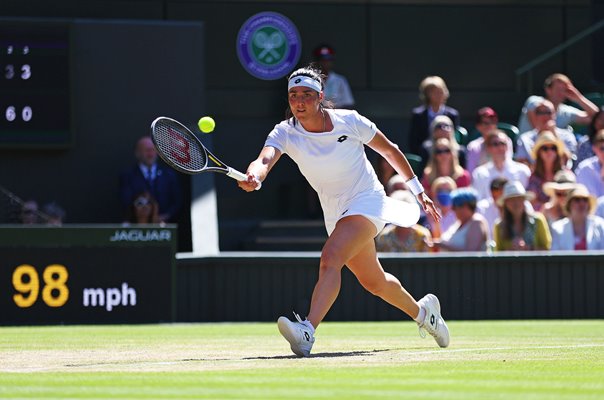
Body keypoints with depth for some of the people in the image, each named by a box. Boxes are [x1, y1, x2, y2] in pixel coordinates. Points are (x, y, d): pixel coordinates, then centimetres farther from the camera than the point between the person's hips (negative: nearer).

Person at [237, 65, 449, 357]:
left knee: (330, 258, -29)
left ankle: (307, 332, -44)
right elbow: (265, 160, -30)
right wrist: (253, 177, -54)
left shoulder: (349, 121, -13)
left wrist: (417, 190, 8)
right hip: (335, 212, 5)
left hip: (367, 200, -5)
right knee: (374, 282, 18)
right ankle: (423, 312, 46)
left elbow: (389, 150, 2)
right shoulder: (285, 133, -9)